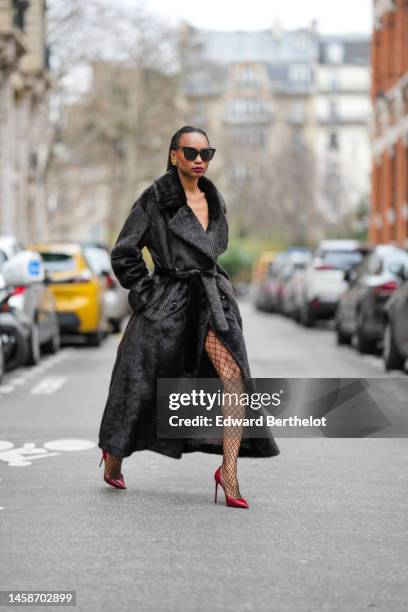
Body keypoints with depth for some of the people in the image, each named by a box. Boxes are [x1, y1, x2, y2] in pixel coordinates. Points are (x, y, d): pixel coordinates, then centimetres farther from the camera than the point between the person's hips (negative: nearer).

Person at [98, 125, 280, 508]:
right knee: (141, 385, 7)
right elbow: (123, 253, -3)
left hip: (211, 299, 4)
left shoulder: (215, 200, 12)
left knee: (233, 375, -17)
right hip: (166, 302, -4)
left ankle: (229, 470, -17)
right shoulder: (155, 198, -5)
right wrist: (147, 292, -4)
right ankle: (112, 461, 32)